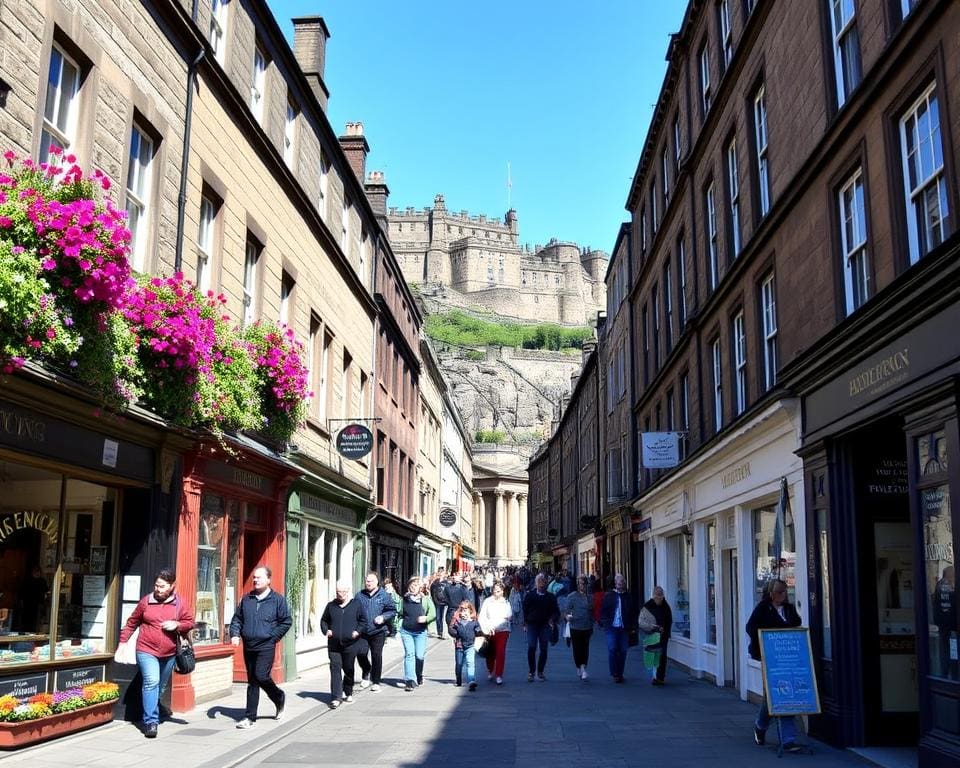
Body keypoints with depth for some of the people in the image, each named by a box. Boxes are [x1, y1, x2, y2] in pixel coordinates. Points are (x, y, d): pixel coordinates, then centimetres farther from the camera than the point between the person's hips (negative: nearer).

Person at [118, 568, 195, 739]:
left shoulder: (180, 604, 2)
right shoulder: (146, 601, 0)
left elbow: (190, 622, 9)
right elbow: (131, 623, 9)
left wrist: (177, 625, -11)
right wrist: (123, 641, 5)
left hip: (169, 654, 3)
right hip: (146, 651, -3)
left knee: (160, 687, 14)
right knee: (151, 682, -19)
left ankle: (153, 717, 32)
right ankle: (151, 721, -17)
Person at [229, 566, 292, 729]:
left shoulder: (277, 599, -3)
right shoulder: (246, 599, 10)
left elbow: (286, 621, -2)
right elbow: (237, 619, 17)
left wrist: (273, 637, -7)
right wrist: (235, 634, 0)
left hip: (266, 647, -5)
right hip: (248, 646, 5)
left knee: (261, 676, -16)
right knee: (252, 681, 9)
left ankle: (279, 698, 13)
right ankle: (250, 717, 13)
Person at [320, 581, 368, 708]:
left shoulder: (357, 604, 3)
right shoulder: (331, 606, 9)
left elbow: (364, 621, 6)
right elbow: (324, 620, 18)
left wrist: (358, 631, -10)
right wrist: (326, 630, 0)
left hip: (350, 644, -1)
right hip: (334, 644, 1)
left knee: (348, 669, 10)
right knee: (335, 669, -8)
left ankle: (348, 693, 30)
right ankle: (335, 697, -8)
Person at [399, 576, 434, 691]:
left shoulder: (426, 599, -3)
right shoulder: (405, 599, 5)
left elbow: (433, 614, -6)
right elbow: (401, 614, 18)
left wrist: (426, 618, -23)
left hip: (420, 632, -1)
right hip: (406, 631, 1)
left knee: (419, 655, -2)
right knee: (409, 654, -6)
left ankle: (419, 675, 27)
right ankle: (410, 681, -7)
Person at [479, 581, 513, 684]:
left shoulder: (506, 602, 7)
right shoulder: (487, 601, 2)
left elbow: (510, 615, 3)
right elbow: (482, 617, -1)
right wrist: (486, 628, -11)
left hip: (503, 630, 0)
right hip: (490, 631, 0)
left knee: (500, 652, -9)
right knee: (490, 653, 9)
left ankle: (499, 675, -5)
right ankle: (490, 671, 34)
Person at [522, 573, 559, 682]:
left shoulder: (550, 597, 7)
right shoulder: (529, 595, 4)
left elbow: (556, 611, 10)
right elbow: (525, 610, 6)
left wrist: (552, 620, -8)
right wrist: (525, 623, -2)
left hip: (545, 625, 2)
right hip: (532, 625, -2)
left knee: (543, 649, 5)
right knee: (531, 648, -11)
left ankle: (540, 672, 17)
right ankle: (531, 672, 1)